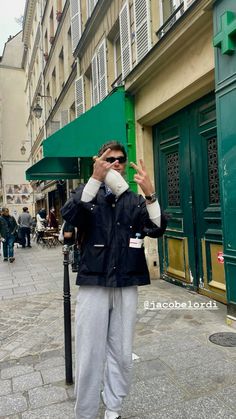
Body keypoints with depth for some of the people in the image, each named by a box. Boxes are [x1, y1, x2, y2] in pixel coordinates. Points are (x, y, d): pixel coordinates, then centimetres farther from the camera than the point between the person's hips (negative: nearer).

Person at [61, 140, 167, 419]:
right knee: (89, 354, 4)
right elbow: (69, 214, -18)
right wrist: (95, 178, -27)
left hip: (126, 286, 2)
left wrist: (150, 194, -21)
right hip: (93, 284, -2)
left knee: (121, 353, 11)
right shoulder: (88, 193, 4)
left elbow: (157, 229, -6)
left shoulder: (135, 200, 9)